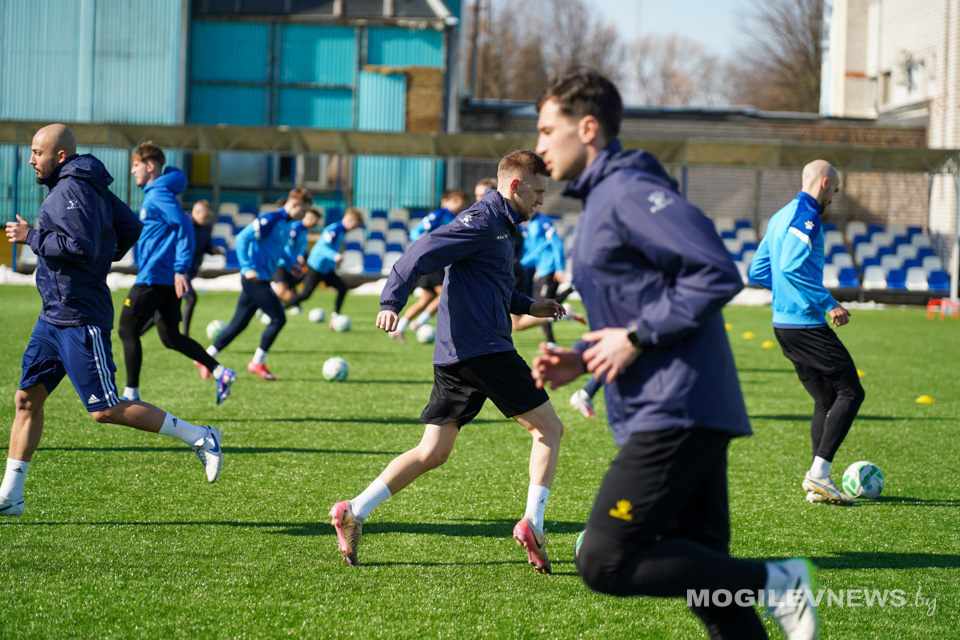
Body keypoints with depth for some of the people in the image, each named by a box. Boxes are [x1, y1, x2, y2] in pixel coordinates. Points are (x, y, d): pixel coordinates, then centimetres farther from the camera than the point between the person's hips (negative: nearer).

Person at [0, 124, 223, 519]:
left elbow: (82, 247, -27)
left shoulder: (71, 191, -16)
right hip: (53, 317, 10)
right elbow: (131, 228, 20)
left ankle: (199, 438, -1)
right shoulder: (89, 186, 14)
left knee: (105, 411, -8)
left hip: (80, 320, -10)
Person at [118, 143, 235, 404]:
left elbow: (184, 227, -21)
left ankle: (131, 395, 0)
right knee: (171, 338, 10)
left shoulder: (159, 194, -13)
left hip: (153, 277, -10)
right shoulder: (154, 194, 18)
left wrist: (181, 269, -24)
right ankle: (220, 372, 3)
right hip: (166, 278, 10)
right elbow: (176, 230, 25)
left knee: (127, 331, -3)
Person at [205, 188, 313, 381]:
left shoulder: (286, 224, 14)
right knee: (278, 318, -8)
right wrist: (247, 267, -22)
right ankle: (258, 363, 2)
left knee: (239, 324, 11)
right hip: (255, 278, -9)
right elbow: (242, 238, -17)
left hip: (261, 281, 9)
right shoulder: (269, 219, -14)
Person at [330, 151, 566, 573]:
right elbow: (421, 254, -18)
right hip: (484, 348, -10)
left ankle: (354, 512, 1)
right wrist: (391, 302, -30)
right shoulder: (482, 221, -8)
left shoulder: (500, 225, 23)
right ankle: (532, 523, -8)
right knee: (548, 428, -1)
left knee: (433, 452, 7)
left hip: (453, 358, 10)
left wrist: (529, 307, 31)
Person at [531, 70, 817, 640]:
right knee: (698, 566, 8)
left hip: (675, 413, -10)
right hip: (669, 414, 10)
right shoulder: (601, 199, 21)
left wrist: (636, 338, -16)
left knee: (605, 561, -13)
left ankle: (775, 583, -9)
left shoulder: (632, 192, -11)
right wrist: (581, 359, 13)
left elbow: (717, 275, -20)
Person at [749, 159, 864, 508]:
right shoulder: (806, 217, -11)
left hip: (783, 322, 10)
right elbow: (791, 267, -24)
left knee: (825, 400, 12)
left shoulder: (780, 217, 18)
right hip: (806, 323, -10)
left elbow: (758, 272, 22)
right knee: (850, 392, -6)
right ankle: (819, 473, -13)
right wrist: (829, 302, -18)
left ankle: (817, 482, 6)